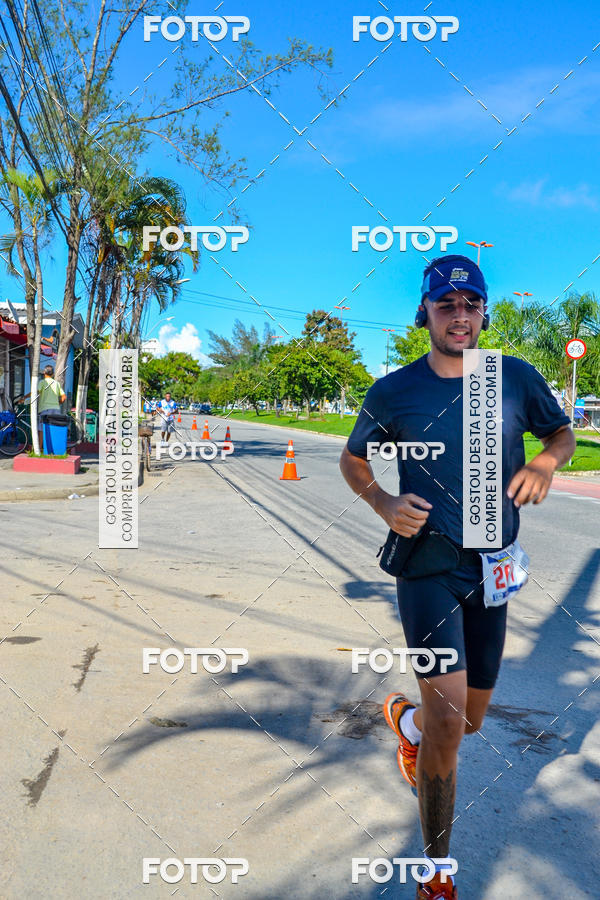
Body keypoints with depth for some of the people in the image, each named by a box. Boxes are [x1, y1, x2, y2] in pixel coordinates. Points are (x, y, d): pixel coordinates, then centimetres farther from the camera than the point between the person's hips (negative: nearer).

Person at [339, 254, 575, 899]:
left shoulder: (517, 378, -1)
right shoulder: (393, 392, -6)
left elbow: (563, 433, 14)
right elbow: (352, 459, 7)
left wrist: (544, 463, -10)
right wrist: (383, 505, -13)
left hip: (491, 570, 4)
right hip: (427, 565, -3)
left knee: (469, 721, 15)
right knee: (448, 717, -15)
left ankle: (406, 718, 51)